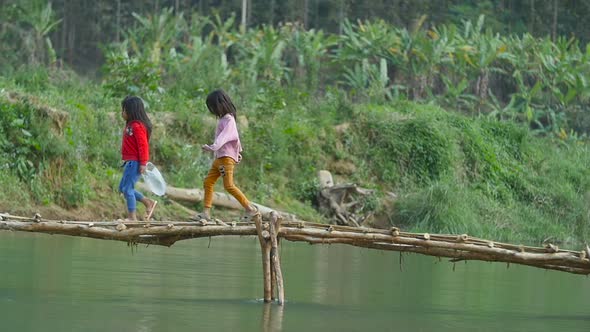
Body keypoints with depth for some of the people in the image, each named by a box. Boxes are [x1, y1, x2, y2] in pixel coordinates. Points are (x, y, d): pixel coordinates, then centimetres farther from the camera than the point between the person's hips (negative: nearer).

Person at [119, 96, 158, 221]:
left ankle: (132, 217, 0)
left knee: (127, 188, -6)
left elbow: (143, 145, -20)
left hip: (135, 163, -10)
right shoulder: (130, 125, 13)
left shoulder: (137, 126, -17)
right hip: (130, 162, 10)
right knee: (123, 187, 15)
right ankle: (149, 203, 20)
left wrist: (143, 163, -21)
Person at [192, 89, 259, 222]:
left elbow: (224, 136, -29)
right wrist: (237, 151, 31)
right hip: (219, 157, 10)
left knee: (229, 185, -16)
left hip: (227, 157, -10)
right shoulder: (223, 119, 16)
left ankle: (250, 208, -11)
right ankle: (206, 212, 6)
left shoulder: (228, 120, -13)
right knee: (208, 182, 5)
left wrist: (213, 147, -43)